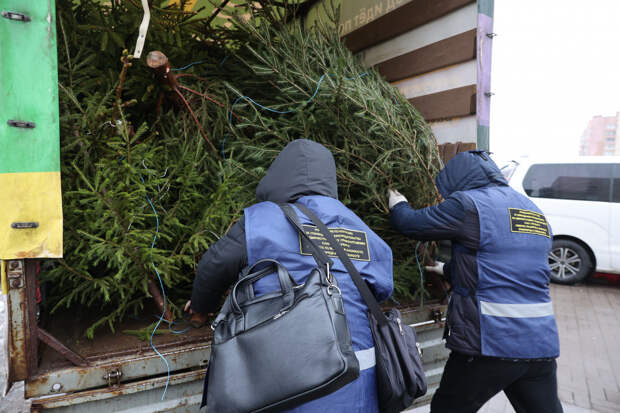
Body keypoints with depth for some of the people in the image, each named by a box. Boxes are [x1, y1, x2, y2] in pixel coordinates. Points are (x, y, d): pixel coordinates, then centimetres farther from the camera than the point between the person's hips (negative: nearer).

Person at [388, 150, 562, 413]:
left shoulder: (468, 204, -10)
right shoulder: (535, 212, 16)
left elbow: (412, 224, -4)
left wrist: (398, 205, 19)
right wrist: (450, 270, 37)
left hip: (489, 342, -7)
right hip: (541, 344, 7)